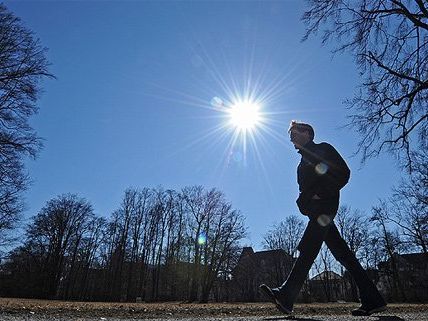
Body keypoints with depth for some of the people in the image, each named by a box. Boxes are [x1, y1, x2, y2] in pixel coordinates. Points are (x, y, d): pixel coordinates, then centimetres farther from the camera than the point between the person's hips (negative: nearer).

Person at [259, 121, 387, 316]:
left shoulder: (323, 149, 7)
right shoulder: (304, 162, 29)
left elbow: (343, 173, -5)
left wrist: (320, 194, -13)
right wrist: (303, 203, 4)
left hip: (324, 205, -9)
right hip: (316, 210, 9)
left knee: (308, 249, -20)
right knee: (342, 254, 6)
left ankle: (285, 297, -28)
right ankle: (372, 301, 11)